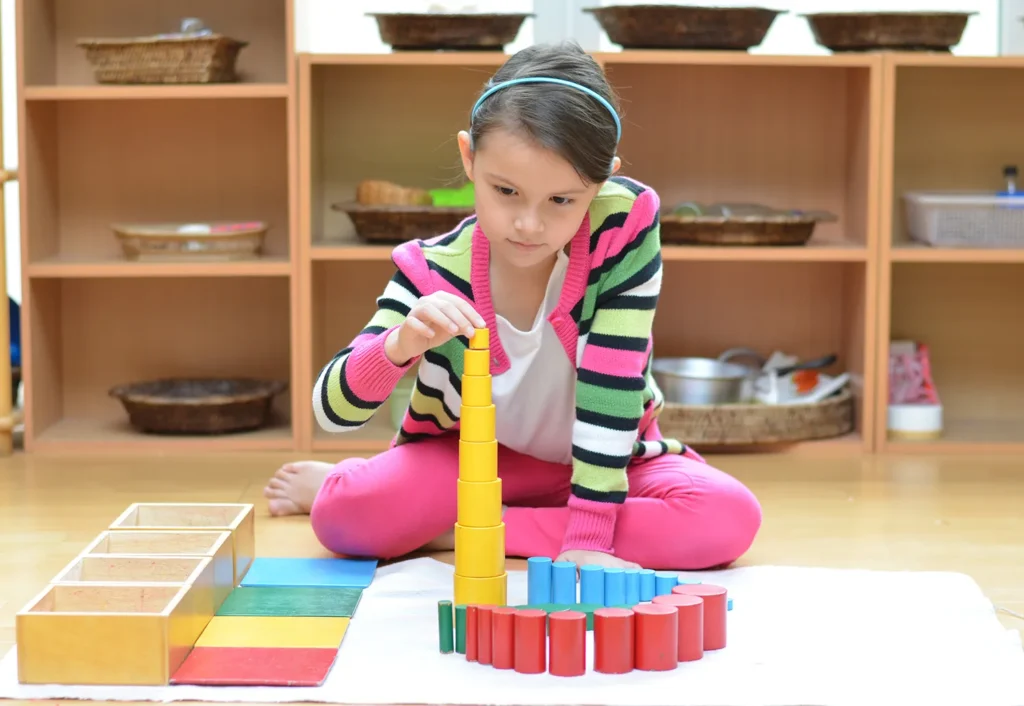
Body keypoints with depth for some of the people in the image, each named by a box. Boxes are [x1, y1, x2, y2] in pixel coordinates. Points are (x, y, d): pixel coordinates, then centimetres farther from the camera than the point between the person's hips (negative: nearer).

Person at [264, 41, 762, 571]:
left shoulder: (626, 223, -25)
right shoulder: (435, 273, -22)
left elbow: (612, 387, -24)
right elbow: (334, 411, -25)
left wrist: (589, 537, -27)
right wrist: (400, 346, -45)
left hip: (602, 460, 2)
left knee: (729, 517, -28)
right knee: (344, 517, -32)